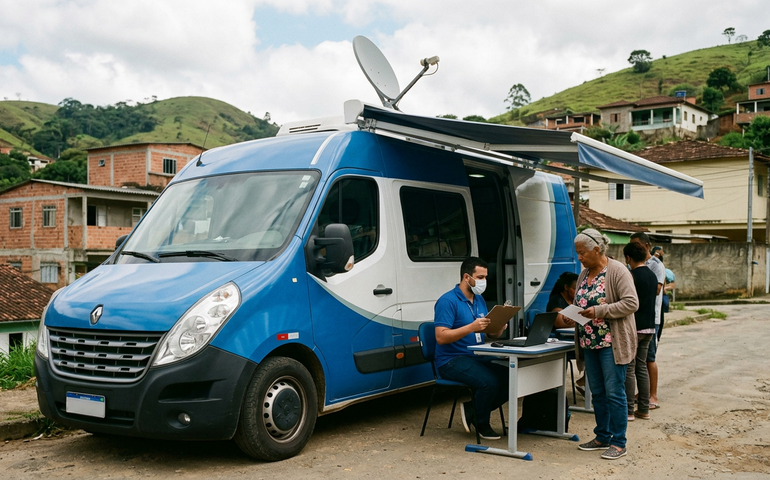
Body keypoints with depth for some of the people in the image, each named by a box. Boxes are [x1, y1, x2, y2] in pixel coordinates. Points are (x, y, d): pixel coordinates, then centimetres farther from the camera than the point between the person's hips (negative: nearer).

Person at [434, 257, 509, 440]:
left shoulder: (479, 300, 14)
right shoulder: (447, 301, -12)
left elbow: (490, 334, 16)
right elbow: (441, 337, -21)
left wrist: (498, 329, -8)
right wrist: (471, 327, -28)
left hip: (478, 359, 8)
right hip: (452, 361, -8)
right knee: (489, 381, -30)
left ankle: (473, 410, 7)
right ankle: (482, 425, -2)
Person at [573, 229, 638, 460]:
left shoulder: (617, 271, -12)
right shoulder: (585, 274, 12)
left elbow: (631, 303, -19)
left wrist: (600, 311, -24)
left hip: (612, 342, -8)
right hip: (590, 341, 8)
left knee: (614, 392, -3)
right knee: (597, 392, 13)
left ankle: (618, 443, 6)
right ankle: (602, 437, 24)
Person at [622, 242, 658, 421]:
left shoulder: (632, 276, -14)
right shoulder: (652, 276, 10)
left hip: (634, 327, -8)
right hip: (649, 327, 8)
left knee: (629, 369, -2)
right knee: (642, 367, 12)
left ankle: (629, 410, 0)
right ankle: (644, 409, 15)